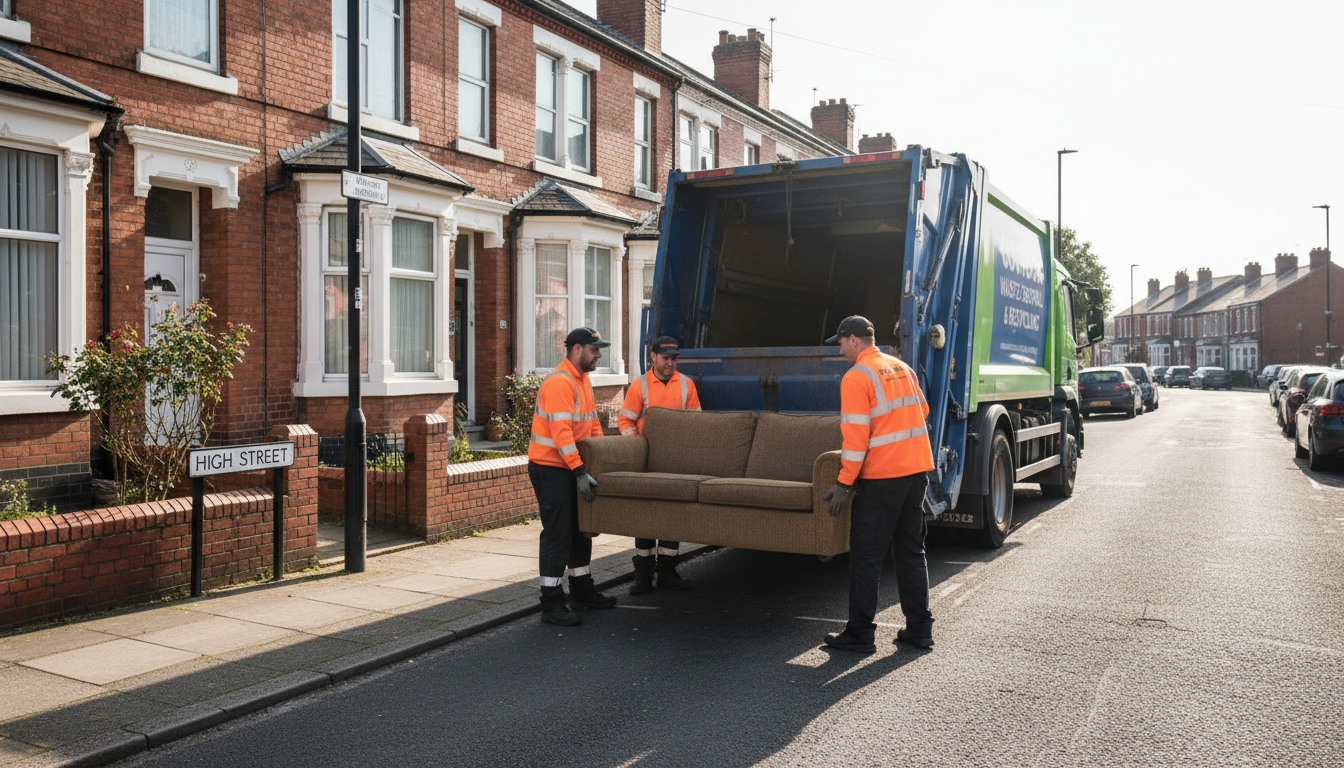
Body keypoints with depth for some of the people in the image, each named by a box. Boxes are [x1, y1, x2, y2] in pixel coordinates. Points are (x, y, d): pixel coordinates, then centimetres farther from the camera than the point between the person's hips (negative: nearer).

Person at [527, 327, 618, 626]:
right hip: (551, 468, -10)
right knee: (557, 534, -8)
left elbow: (591, 422, 19)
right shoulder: (559, 382, -20)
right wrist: (580, 472, -30)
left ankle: (582, 590, 31)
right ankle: (551, 604, -1)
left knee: (580, 530, 18)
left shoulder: (583, 379, 12)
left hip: (573, 468, 10)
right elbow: (561, 432, -27)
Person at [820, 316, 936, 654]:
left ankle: (860, 633, 5)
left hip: (882, 475, -8)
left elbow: (855, 435, -16)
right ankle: (920, 627, 19)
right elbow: (922, 411, 22)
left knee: (866, 554, 0)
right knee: (912, 550, 15)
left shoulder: (856, 377, -11)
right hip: (918, 468, 8)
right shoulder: (902, 368, 13)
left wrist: (844, 482, -13)